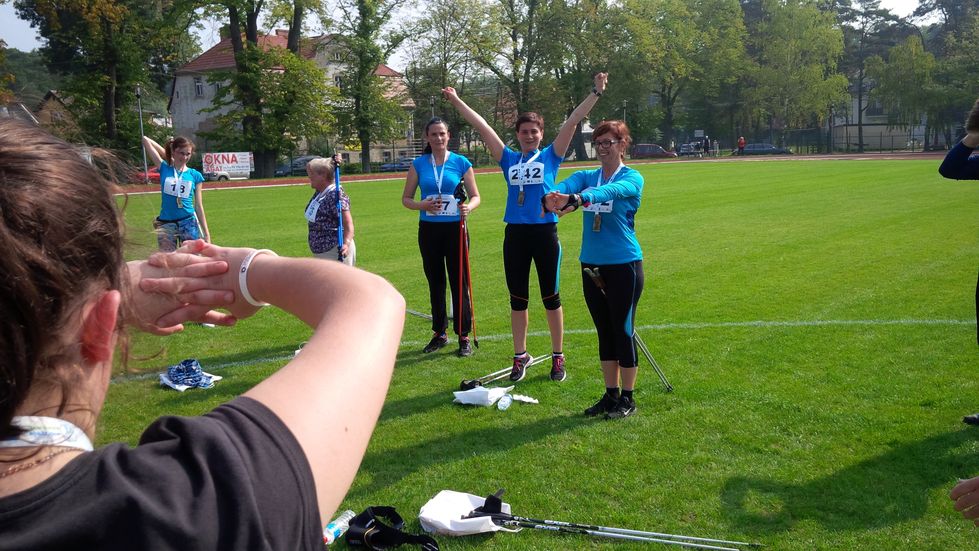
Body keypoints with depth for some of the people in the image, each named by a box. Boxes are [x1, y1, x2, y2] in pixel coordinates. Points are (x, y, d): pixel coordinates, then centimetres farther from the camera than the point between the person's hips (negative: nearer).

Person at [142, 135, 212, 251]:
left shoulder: (195, 175, 4)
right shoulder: (164, 168, 4)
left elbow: (198, 206, 7)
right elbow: (145, 140, 3)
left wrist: (206, 233, 4)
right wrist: (168, 156, 11)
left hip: (189, 223, 0)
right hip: (166, 224, 0)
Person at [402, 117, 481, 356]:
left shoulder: (461, 163, -1)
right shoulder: (418, 164, 3)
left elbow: (475, 196, 3)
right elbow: (406, 198, 6)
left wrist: (468, 207, -20)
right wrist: (423, 205, -15)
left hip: (455, 228, -2)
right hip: (429, 229, 2)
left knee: (459, 283, -2)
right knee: (435, 283, 11)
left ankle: (464, 336, 6)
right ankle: (439, 333, 23)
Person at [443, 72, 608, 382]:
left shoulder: (550, 157, 4)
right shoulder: (509, 160, 10)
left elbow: (573, 121, -2)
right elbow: (482, 127, 10)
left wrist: (596, 93, -6)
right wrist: (456, 102, 12)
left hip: (545, 233, -3)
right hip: (515, 235, 3)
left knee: (550, 298, 6)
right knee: (517, 300, 10)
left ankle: (558, 357, 17)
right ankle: (520, 356, 22)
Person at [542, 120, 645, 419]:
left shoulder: (632, 178, -8)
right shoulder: (586, 176, 6)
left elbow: (611, 190, -31)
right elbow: (564, 187, -16)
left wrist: (577, 199, -50)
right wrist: (552, 198, -42)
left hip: (624, 265, -5)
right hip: (592, 266, 5)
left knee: (623, 331, 1)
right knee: (604, 332, 13)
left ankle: (628, 399, 14)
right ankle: (611, 395, 25)